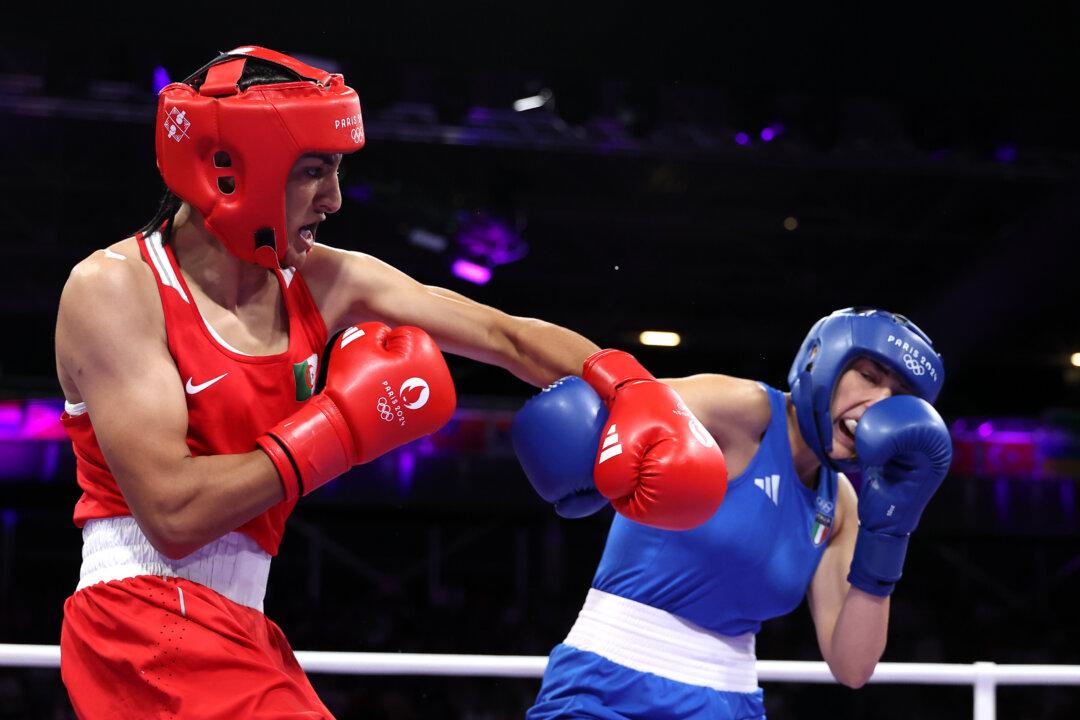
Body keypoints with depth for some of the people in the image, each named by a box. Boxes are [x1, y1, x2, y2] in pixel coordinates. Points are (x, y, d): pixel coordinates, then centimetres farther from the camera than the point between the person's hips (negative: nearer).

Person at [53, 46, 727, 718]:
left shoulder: (326, 281, 3)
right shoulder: (114, 287, -14)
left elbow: (511, 337, 7)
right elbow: (174, 513, -22)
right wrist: (339, 428, -16)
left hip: (239, 633, 7)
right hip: (146, 619, -7)